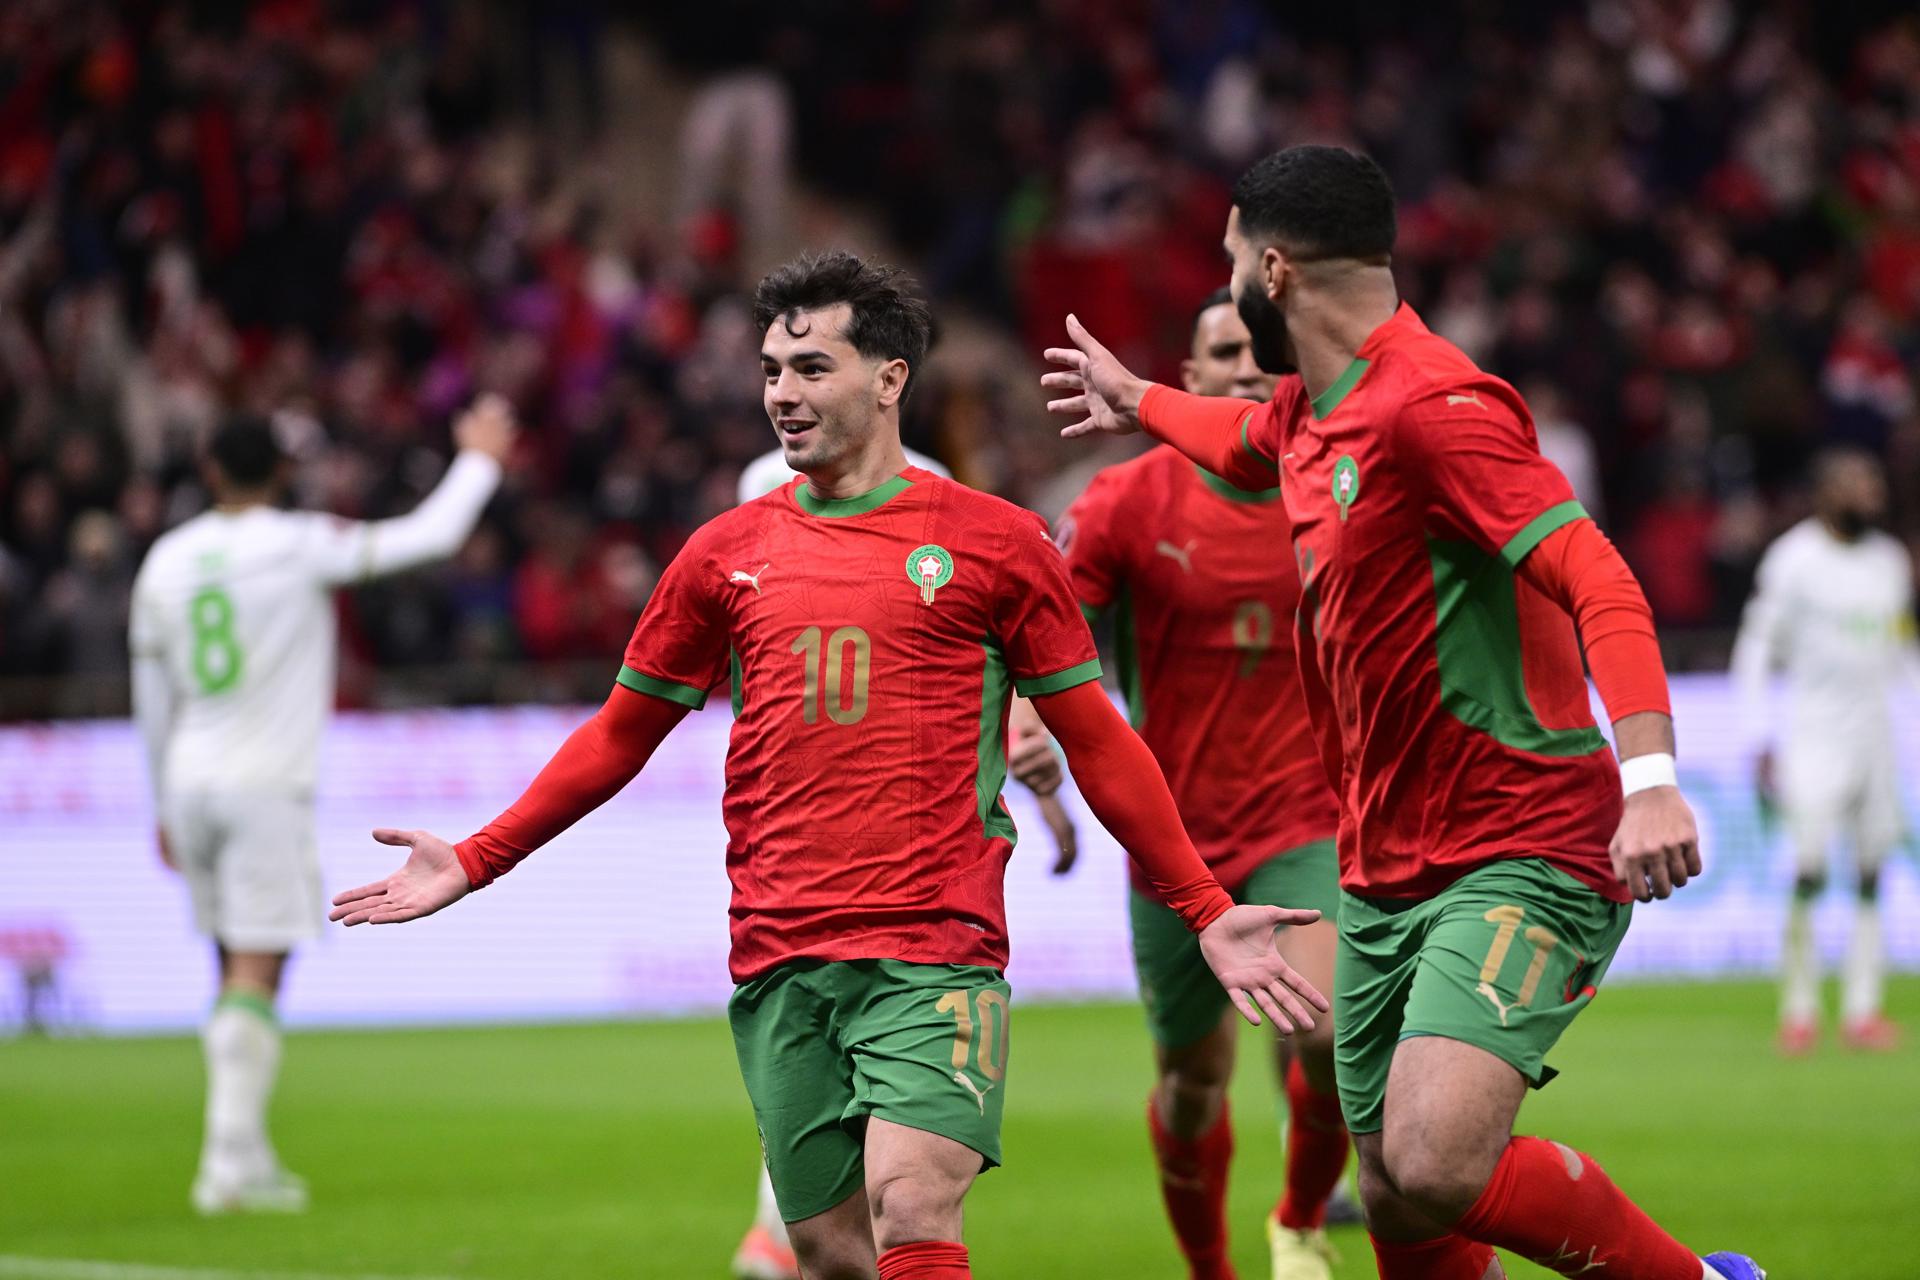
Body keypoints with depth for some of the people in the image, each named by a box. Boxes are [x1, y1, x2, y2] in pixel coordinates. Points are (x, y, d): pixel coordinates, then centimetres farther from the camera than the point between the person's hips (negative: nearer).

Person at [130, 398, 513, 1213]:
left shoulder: (166, 561, 8)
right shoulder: (301, 544, -7)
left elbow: (151, 698, 15)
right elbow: (431, 535, -6)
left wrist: (164, 808, 24)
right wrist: (480, 459, 10)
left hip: (190, 781, 5)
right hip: (265, 786, -5)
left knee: (238, 972, 15)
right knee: (255, 973, -5)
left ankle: (243, 1151, 15)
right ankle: (230, 1161, -12)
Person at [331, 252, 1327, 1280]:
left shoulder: (993, 542, 3)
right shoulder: (724, 555, 12)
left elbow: (1098, 746, 8)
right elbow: (621, 736, 22)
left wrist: (1205, 913, 3)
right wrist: (473, 864, 17)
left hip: (936, 953, -3)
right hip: (777, 963, 4)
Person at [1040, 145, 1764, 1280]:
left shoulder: (1431, 407, -18)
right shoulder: (1311, 414, 12)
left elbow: (1600, 581, -28)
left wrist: (1650, 777, -42)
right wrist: (1138, 402, 58)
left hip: (1523, 857, -9)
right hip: (1383, 877, 9)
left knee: (1436, 1165, -26)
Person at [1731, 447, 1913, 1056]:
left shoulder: (1891, 560, 11)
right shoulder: (1794, 559, -6)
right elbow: (1756, 648, -5)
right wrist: (1760, 737, -9)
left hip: (1875, 731, 5)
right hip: (1816, 734, -5)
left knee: (1871, 875, 4)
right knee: (1808, 873, -11)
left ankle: (1862, 1010, 9)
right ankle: (1798, 1010, -2)